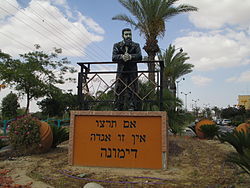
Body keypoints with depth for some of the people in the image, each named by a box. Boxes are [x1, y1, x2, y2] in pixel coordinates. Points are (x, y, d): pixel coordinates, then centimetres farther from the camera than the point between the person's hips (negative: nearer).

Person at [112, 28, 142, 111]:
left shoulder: (136, 45, 14)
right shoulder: (117, 45, 14)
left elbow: (139, 56, -3)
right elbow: (114, 57, -3)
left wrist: (130, 56, -22)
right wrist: (122, 57, -23)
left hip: (132, 72, 0)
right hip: (121, 72, 0)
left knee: (132, 91, -4)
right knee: (119, 91, -3)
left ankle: (131, 108, -3)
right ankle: (117, 108, 1)